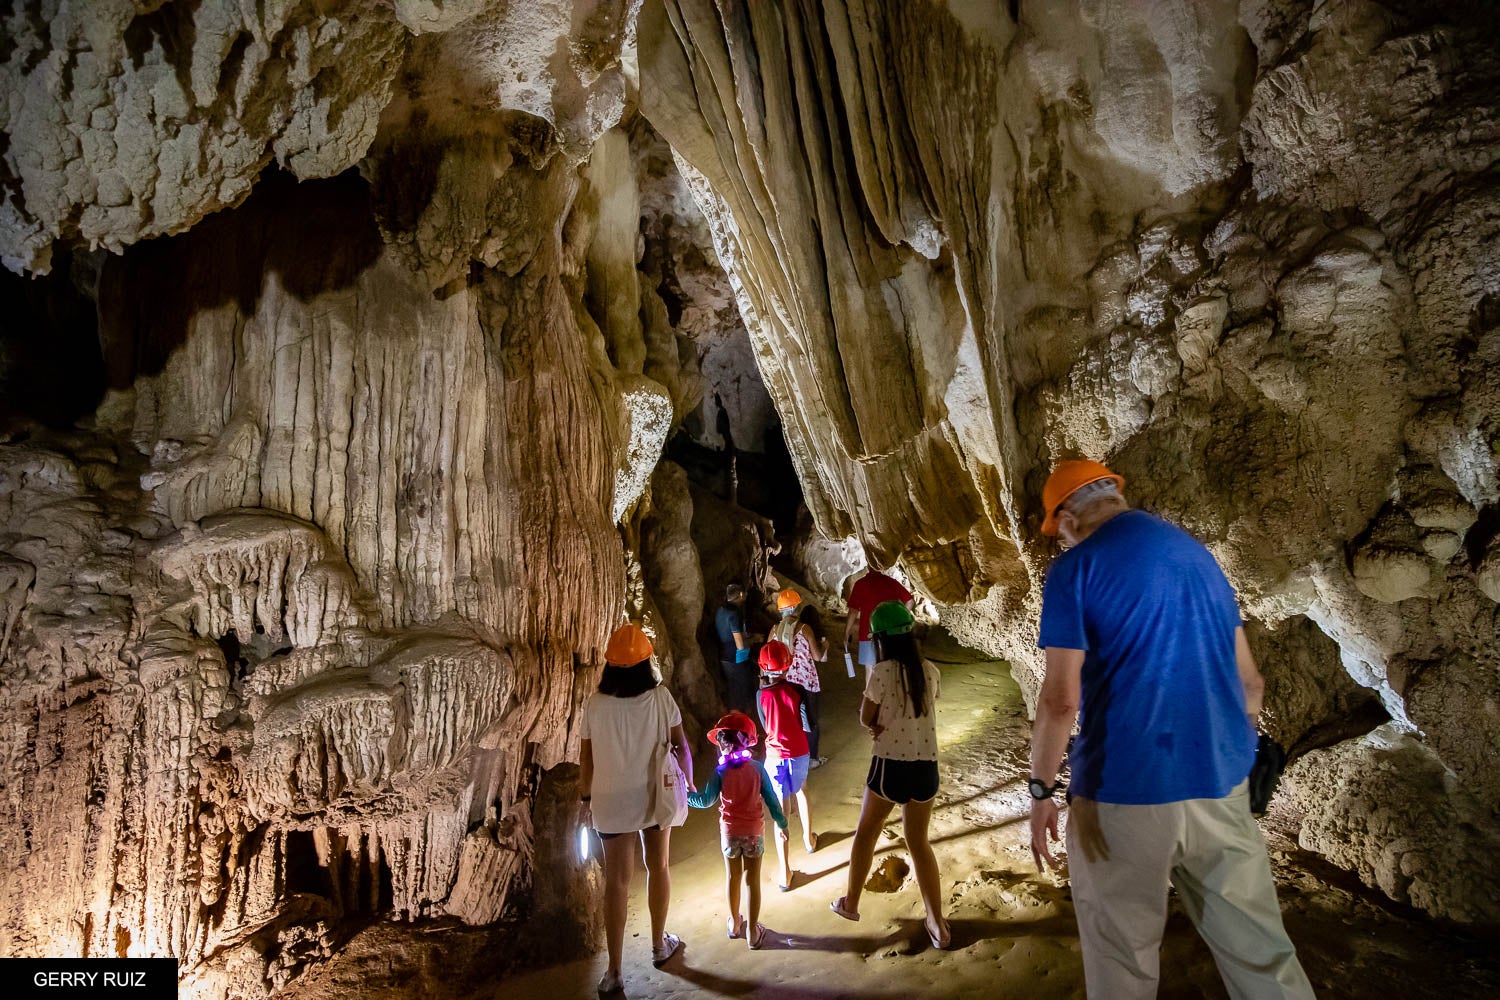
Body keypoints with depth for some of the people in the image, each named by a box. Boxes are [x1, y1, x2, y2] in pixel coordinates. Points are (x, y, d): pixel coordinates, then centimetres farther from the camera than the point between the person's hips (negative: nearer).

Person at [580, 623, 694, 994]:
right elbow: (681, 746, -8)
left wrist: (586, 799, 8)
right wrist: (689, 782, 10)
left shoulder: (595, 704, -15)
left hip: (612, 803, 0)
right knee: (657, 867, 21)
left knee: (617, 881, 10)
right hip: (655, 796, 1)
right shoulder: (660, 697, -16)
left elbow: (587, 759, -7)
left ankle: (614, 971, 16)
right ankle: (659, 945, 38)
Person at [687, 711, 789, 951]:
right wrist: (781, 823, 6)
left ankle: (735, 924, 35)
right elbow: (771, 799, -7)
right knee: (752, 880, 10)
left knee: (732, 877, 19)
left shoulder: (721, 771, -16)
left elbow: (706, 800, -13)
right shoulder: (757, 768, -12)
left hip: (729, 832, 0)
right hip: (754, 831, 0)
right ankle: (752, 932, 18)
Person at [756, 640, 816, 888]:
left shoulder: (762, 695, -10)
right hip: (799, 754, 2)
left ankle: (785, 873, 5)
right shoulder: (796, 691, -11)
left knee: (781, 813, 5)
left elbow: (766, 727, 4)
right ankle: (808, 839, 51)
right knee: (801, 791, 32)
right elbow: (808, 726, -8)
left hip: (775, 757, -2)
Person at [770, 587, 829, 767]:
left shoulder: (775, 629, -5)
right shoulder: (805, 628, -14)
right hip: (806, 681, -3)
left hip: (784, 682, 3)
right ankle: (812, 759, 23)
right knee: (810, 720, 13)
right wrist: (824, 645, 9)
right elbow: (817, 656, -11)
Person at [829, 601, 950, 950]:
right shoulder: (930, 671, 0)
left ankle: (850, 903, 35)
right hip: (926, 767, 4)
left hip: (890, 766, -4)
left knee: (865, 833, 19)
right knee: (919, 843, 18)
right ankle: (938, 925, 20)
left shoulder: (881, 672, -16)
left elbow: (865, 718, -5)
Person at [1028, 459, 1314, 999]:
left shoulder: (1073, 570, -10)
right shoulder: (1195, 551, 10)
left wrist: (1041, 789, -6)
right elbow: (1248, 678, 15)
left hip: (1125, 790, -5)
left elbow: (1060, 699, -16)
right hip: (1221, 783, 6)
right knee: (1258, 947, 16)